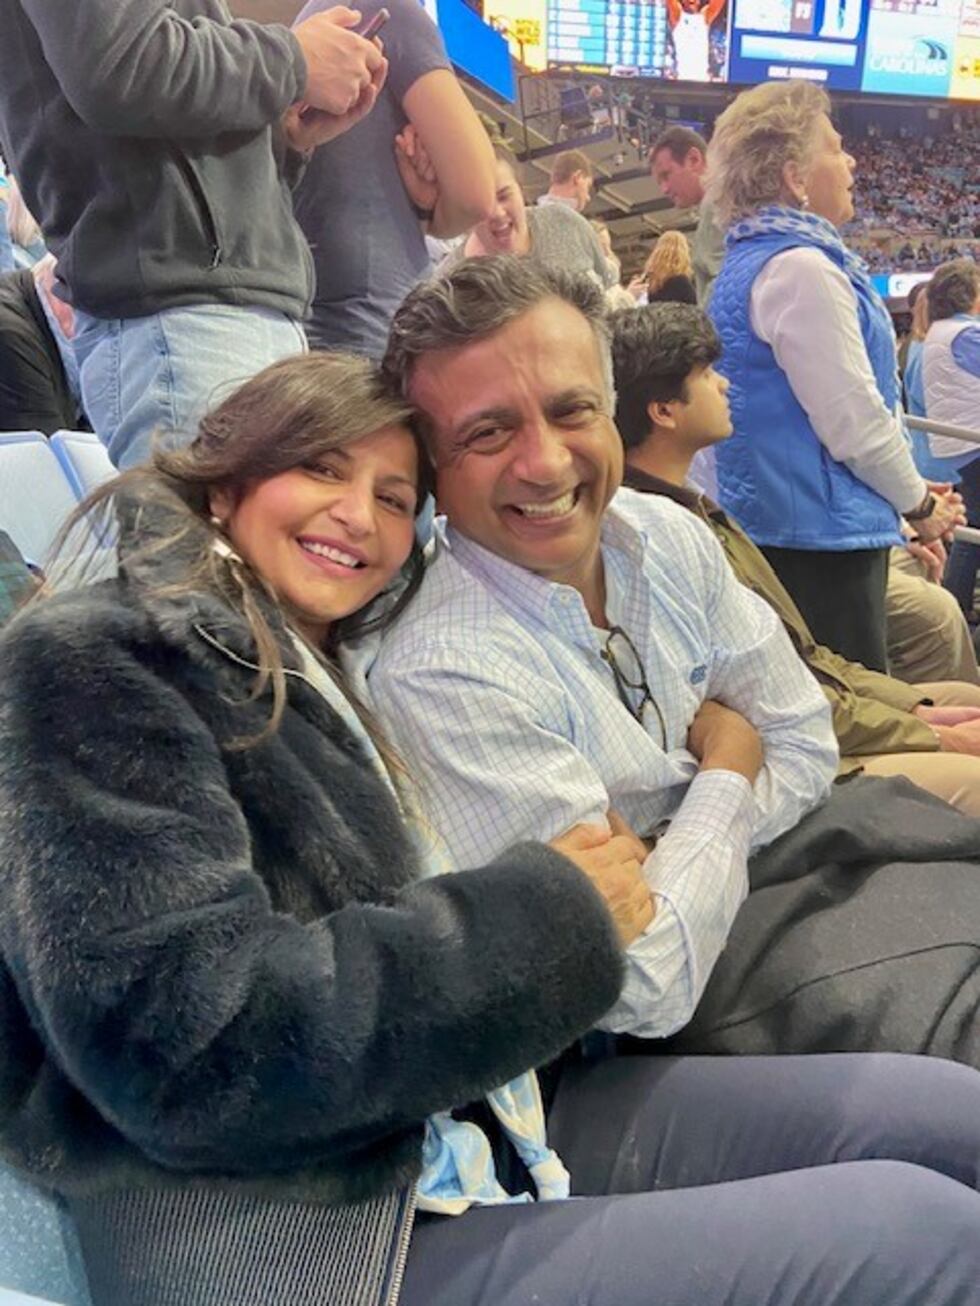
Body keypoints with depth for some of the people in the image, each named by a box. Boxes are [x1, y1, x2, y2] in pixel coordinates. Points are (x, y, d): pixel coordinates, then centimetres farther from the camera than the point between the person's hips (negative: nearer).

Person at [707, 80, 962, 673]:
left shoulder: (750, 261, 16)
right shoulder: (801, 268, -15)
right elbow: (854, 419, -18)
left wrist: (910, 491, 19)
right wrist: (920, 503, -1)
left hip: (769, 519, 10)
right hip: (823, 535, -10)